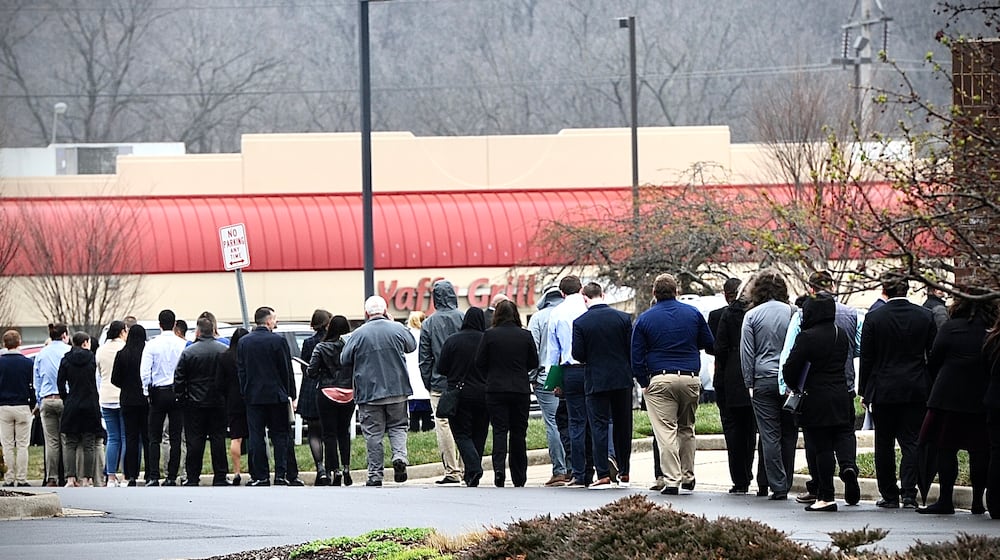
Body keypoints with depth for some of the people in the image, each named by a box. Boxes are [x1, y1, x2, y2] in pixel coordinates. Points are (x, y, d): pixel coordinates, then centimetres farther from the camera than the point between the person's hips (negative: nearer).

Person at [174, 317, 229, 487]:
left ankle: (193, 479, 2)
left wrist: (181, 398, 6)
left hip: (195, 404, -1)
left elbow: (179, 379, -5)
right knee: (218, 439, 5)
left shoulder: (188, 352, -7)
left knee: (194, 441, 2)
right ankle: (220, 477, 4)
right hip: (218, 403, 1)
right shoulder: (225, 351, -2)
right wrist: (228, 398, 9)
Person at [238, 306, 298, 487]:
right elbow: (287, 371, -5)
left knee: (256, 437, 3)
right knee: (280, 436, 4)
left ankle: (260, 477, 1)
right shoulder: (278, 341, -9)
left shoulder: (243, 343, 2)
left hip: (253, 396, 2)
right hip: (276, 395, -2)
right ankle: (281, 475, -1)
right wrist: (291, 395, 3)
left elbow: (240, 371, 5)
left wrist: (245, 393, 11)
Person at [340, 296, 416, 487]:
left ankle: (375, 474, 3)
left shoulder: (359, 334, -8)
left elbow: (345, 360, 1)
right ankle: (399, 456, -9)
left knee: (373, 434, 3)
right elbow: (412, 346, 17)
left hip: (369, 391, -2)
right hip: (397, 390, 2)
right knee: (397, 427, 16)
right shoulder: (397, 329, -2)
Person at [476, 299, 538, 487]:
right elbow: (534, 363, 5)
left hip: (496, 390, -2)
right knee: (519, 432, 9)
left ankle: (499, 468, -21)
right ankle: (519, 478, 14)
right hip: (521, 390, 2)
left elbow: (479, 362, -3)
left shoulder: (489, 335, -7)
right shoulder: (525, 336, -3)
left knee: (500, 431, 0)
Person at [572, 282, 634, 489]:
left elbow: (577, 354, -10)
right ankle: (624, 473, 18)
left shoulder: (580, 323, -9)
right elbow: (632, 349, 0)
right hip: (622, 379, 3)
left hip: (596, 381, -3)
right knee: (623, 427, 12)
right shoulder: (623, 318, -2)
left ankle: (603, 475, -7)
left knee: (599, 427, 0)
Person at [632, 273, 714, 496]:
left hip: (660, 380, -3)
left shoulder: (644, 319, 1)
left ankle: (672, 480, -10)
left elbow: (637, 356, 0)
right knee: (686, 428, 18)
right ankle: (688, 476, 18)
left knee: (665, 431, -4)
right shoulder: (693, 314, 6)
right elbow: (709, 343, 15)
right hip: (690, 380, 3)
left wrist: (644, 383, 7)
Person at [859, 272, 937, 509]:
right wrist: (931, 388, 12)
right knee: (911, 441, 3)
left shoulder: (873, 318, -8)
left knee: (884, 444, 9)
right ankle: (909, 493, -9)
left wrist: (864, 391, 6)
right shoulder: (925, 316, -1)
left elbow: (866, 358, -3)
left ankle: (889, 495, 11)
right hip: (916, 390, 1)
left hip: (883, 391, -1)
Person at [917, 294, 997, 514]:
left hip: (949, 397, -2)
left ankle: (945, 500, -1)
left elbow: (933, 363, -2)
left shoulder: (950, 328, -6)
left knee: (946, 449, 2)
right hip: (982, 400, 2)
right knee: (979, 451, 8)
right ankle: (978, 501, 11)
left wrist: (935, 389, 13)